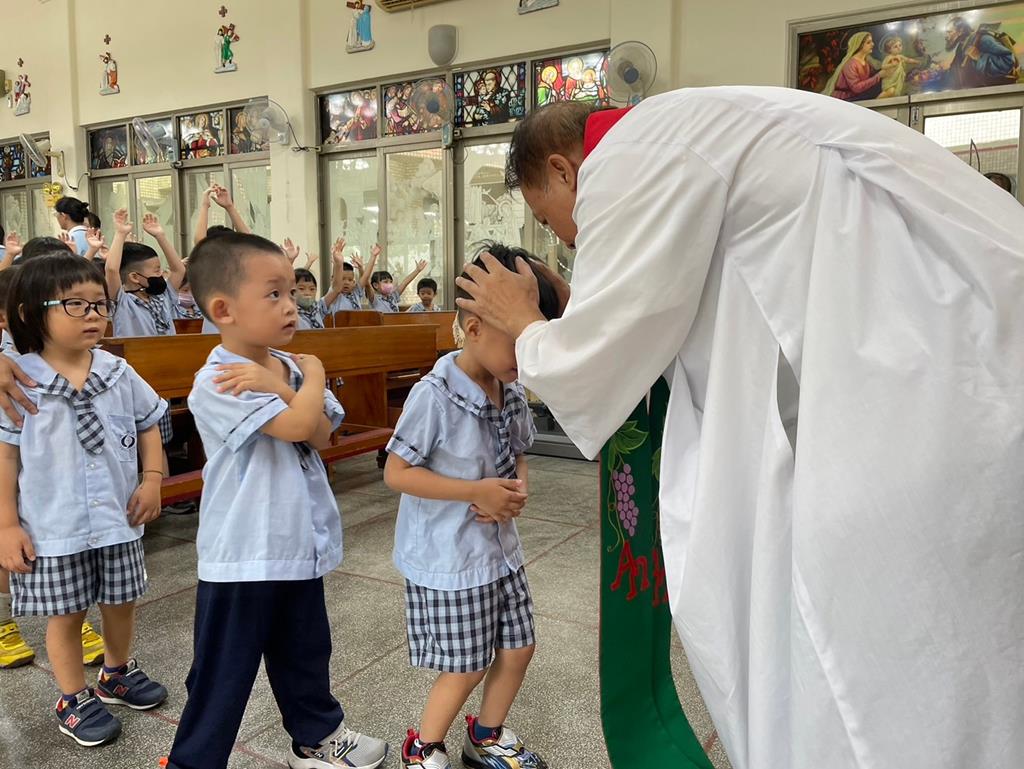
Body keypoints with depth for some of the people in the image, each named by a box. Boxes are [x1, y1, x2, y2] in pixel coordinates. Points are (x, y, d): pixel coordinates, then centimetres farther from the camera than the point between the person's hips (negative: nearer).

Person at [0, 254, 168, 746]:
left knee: (121, 601, 18)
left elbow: (148, 426, 9)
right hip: (54, 528, -3)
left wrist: (152, 479, -1)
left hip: (118, 518, 4)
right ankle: (73, 700, 31)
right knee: (66, 613, 11)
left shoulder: (118, 373, -2)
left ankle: (118, 674, 43)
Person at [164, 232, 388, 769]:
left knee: (305, 653, 24)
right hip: (243, 554, -7)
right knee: (224, 673, 8)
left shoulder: (288, 367, 3)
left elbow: (322, 434, -7)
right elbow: (295, 426, -28)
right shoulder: (215, 383, -19)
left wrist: (280, 385, -20)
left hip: (301, 541, 7)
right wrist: (313, 375, -11)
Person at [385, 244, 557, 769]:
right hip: (448, 558, -7)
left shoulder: (513, 395, -1)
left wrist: (517, 489, -9)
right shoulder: (435, 395, -22)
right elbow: (396, 472, -19)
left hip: (501, 548, 7)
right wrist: (477, 492, -23)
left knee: (518, 648, 17)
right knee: (466, 667, 6)